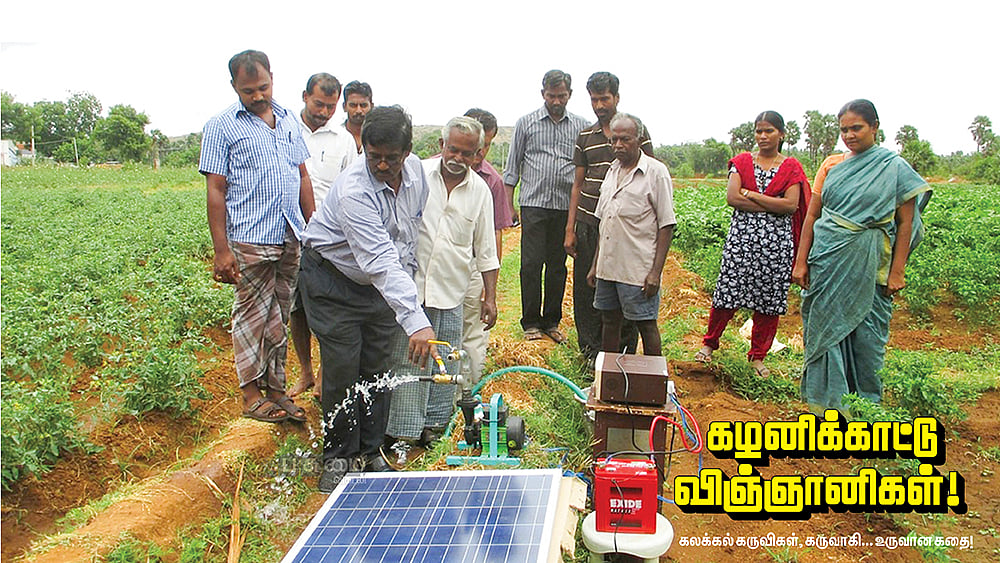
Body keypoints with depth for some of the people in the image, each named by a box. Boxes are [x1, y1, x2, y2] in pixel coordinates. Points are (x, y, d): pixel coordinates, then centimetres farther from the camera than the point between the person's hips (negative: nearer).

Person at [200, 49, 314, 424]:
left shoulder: (288, 121, 15)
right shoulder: (221, 127, -1)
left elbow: (303, 177, 19)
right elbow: (216, 190, -5)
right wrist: (221, 249, -11)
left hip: (291, 238, 5)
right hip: (249, 240, -5)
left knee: (280, 316, 11)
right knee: (253, 315, 1)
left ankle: (276, 389, 21)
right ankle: (252, 396, 12)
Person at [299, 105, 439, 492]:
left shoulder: (415, 170, -12)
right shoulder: (354, 191, -34)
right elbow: (381, 262, -44)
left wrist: (408, 270, 7)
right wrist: (415, 321, -52)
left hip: (380, 282, 6)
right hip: (332, 277, -6)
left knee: (378, 368, 7)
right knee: (342, 368, -5)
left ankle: (370, 451, 21)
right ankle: (338, 456, 13)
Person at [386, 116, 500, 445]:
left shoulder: (480, 190, 5)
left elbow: (486, 250, 11)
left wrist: (490, 297, 8)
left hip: (451, 292, 2)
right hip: (410, 285, -2)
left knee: (444, 366, 8)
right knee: (407, 360, -2)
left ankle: (434, 424, 23)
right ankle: (402, 433, 6)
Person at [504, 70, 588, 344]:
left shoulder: (581, 126, 9)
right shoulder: (526, 123, 6)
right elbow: (513, 165, 9)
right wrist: (507, 204, 3)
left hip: (566, 206, 2)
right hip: (534, 204, -1)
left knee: (558, 265, 6)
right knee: (531, 264, -3)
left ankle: (551, 321, 18)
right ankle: (531, 323, 9)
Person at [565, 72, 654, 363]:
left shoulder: (637, 131, 2)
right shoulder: (585, 137, 13)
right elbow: (578, 183, 15)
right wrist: (570, 229, 9)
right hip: (588, 222, 4)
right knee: (586, 288, 6)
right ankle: (592, 349, 19)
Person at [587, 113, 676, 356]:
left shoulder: (656, 172, -8)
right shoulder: (613, 170, 13)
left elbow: (666, 225, -10)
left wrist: (656, 271, -15)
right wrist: (595, 265, 16)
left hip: (638, 269, -7)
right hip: (607, 266, 7)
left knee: (646, 324, 2)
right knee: (609, 321, 14)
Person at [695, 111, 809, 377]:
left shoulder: (791, 167, 5)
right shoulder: (742, 161, 7)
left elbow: (791, 205, -9)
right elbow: (732, 198, -8)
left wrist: (750, 194, -9)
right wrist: (772, 204, -11)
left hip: (776, 241, 0)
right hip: (742, 235, 0)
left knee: (768, 296, 5)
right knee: (727, 293, -1)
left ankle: (758, 356, 19)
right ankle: (709, 343, 20)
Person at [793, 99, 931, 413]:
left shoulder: (895, 167, 0)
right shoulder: (831, 166, 8)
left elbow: (905, 223, -1)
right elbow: (812, 215, 9)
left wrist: (897, 271, -6)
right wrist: (801, 261, 3)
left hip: (867, 264, -3)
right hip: (827, 258, 3)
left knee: (866, 330, 3)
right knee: (825, 325, 5)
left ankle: (866, 403, 19)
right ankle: (827, 400, 17)